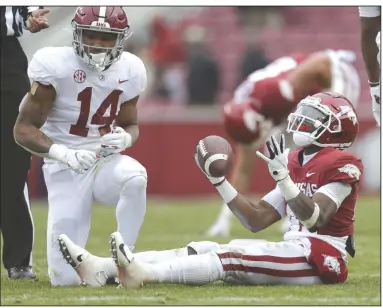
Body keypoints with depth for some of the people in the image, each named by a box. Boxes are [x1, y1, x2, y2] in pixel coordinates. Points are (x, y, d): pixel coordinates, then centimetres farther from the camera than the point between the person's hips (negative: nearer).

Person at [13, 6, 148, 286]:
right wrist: (62, 153, -30)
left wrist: (125, 138, -11)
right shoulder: (56, 66, -15)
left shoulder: (129, 70, -1)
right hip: (66, 170, -3)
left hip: (105, 162, 3)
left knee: (135, 178, -37)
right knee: (66, 278, -10)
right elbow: (24, 129, -12)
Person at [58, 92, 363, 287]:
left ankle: (144, 274, -48)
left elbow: (314, 220, -21)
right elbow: (256, 220, 17)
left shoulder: (341, 165, -8)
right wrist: (219, 180, 10)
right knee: (206, 249, -6)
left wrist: (282, 177, -29)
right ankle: (101, 267, -19)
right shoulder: (297, 163, 19)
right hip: (295, 249, 8)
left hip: (321, 257, -8)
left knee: (233, 258, -28)